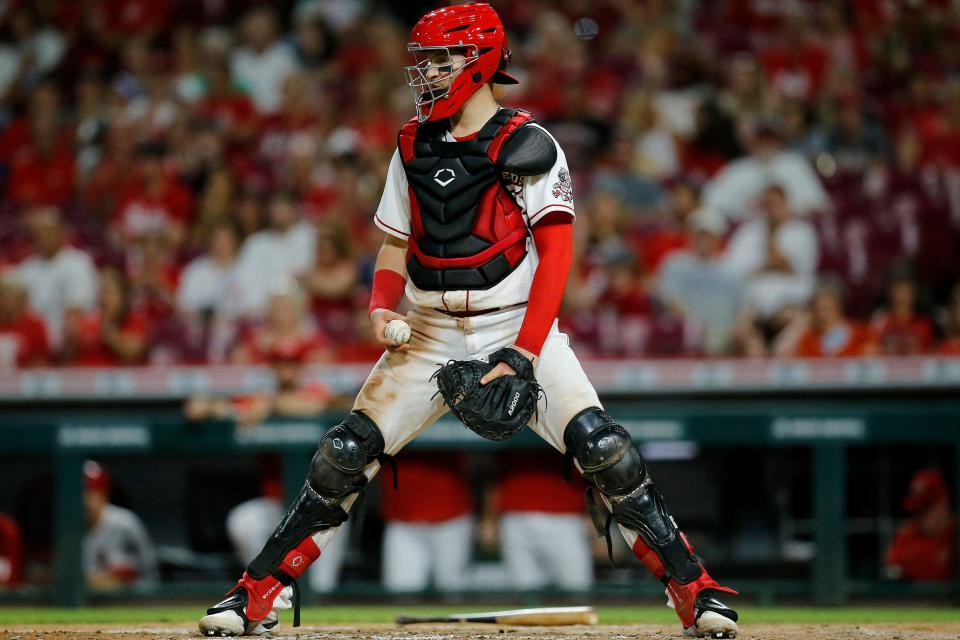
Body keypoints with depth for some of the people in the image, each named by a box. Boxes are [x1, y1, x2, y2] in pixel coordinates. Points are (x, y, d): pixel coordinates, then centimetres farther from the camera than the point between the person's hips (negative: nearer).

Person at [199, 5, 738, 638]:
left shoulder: (528, 146, -6)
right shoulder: (413, 147, 10)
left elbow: (556, 252, -11)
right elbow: (396, 245, 18)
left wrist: (523, 355, -19)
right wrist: (383, 308, -4)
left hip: (518, 325, -4)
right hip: (430, 335, 4)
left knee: (602, 448, -20)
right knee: (345, 455, -6)